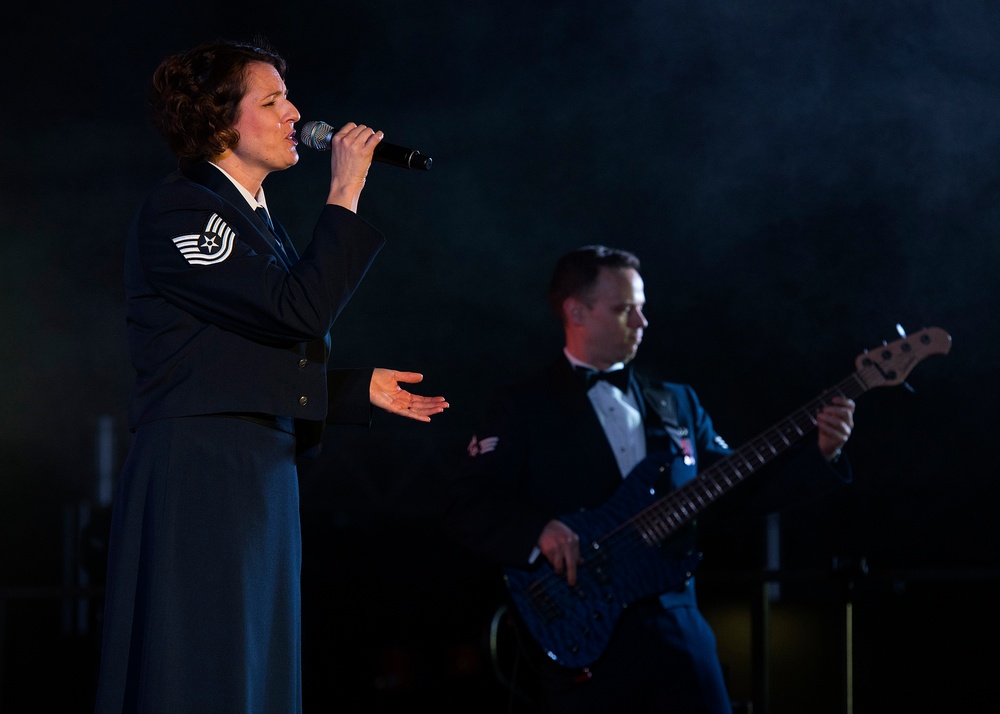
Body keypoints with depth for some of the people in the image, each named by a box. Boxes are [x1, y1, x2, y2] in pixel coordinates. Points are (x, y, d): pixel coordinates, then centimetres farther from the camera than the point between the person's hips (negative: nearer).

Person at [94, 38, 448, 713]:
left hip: (266, 475, 10)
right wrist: (345, 194, -13)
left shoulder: (255, 218, 19)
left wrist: (363, 387, 15)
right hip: (199, 476, -10)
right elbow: (300, 309, -20)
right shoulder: (178, 210, -10)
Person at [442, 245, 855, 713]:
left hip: (677, 623, 4)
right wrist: (540, 530, -23)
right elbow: (464, 508, -7)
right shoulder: (523, 406, 1)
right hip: (578, 636, -4)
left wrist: (819, 454, 1)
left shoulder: (677, 403, 16)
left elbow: (740, 486, 14)